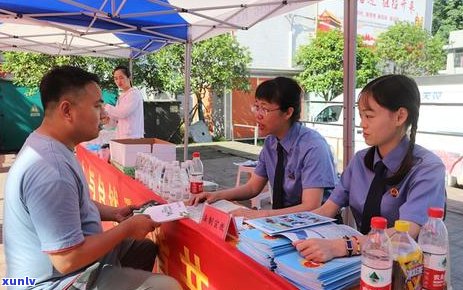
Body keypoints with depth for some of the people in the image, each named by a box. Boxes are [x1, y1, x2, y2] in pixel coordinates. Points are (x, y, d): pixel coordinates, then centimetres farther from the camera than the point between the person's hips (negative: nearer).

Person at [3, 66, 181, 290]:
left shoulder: (47, 145, 1)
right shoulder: (50, 171, -32)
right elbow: (68, 260, -30)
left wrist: (113, 213, 5)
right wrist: (127, 228, -19)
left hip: (70, 249, 10)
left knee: (147, 248, 22)